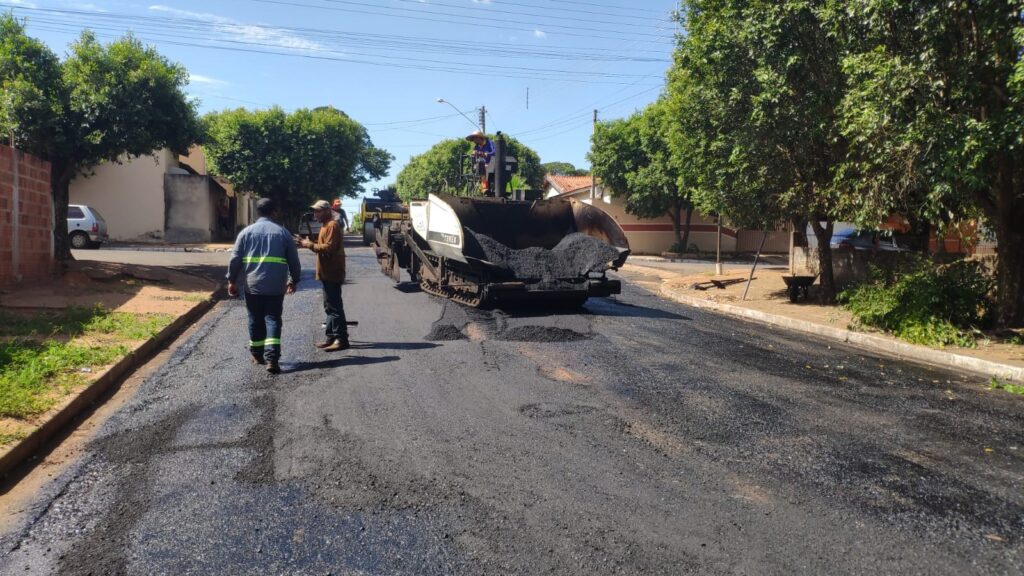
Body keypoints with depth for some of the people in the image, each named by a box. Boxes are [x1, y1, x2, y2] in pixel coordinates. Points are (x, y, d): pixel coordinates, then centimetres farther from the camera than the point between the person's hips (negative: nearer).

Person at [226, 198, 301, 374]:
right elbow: (293, 260, 9)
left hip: (253, 285, 1)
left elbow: (235, 258, 3)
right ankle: (272, 358, -14)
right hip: (276, 286, -1)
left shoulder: (247, 232, 5)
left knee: (255, 320, 15)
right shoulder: (282, 232, 5)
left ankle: (257, 354, 26)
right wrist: (294, 280, 21)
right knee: (273, 320, 0)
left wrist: (232, 281, 11)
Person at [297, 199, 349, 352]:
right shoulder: (326, 226, 20)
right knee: (330, 306, 13)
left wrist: (309, 244, -14)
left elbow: (328, 248, -22)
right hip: (328, 273, 10)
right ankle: (331, 337, 19)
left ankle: (341, 339, -10)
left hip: (332, 274, -10)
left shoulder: (332, 226, -12)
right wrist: (308, 243, 5)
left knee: (334, 306, -10)